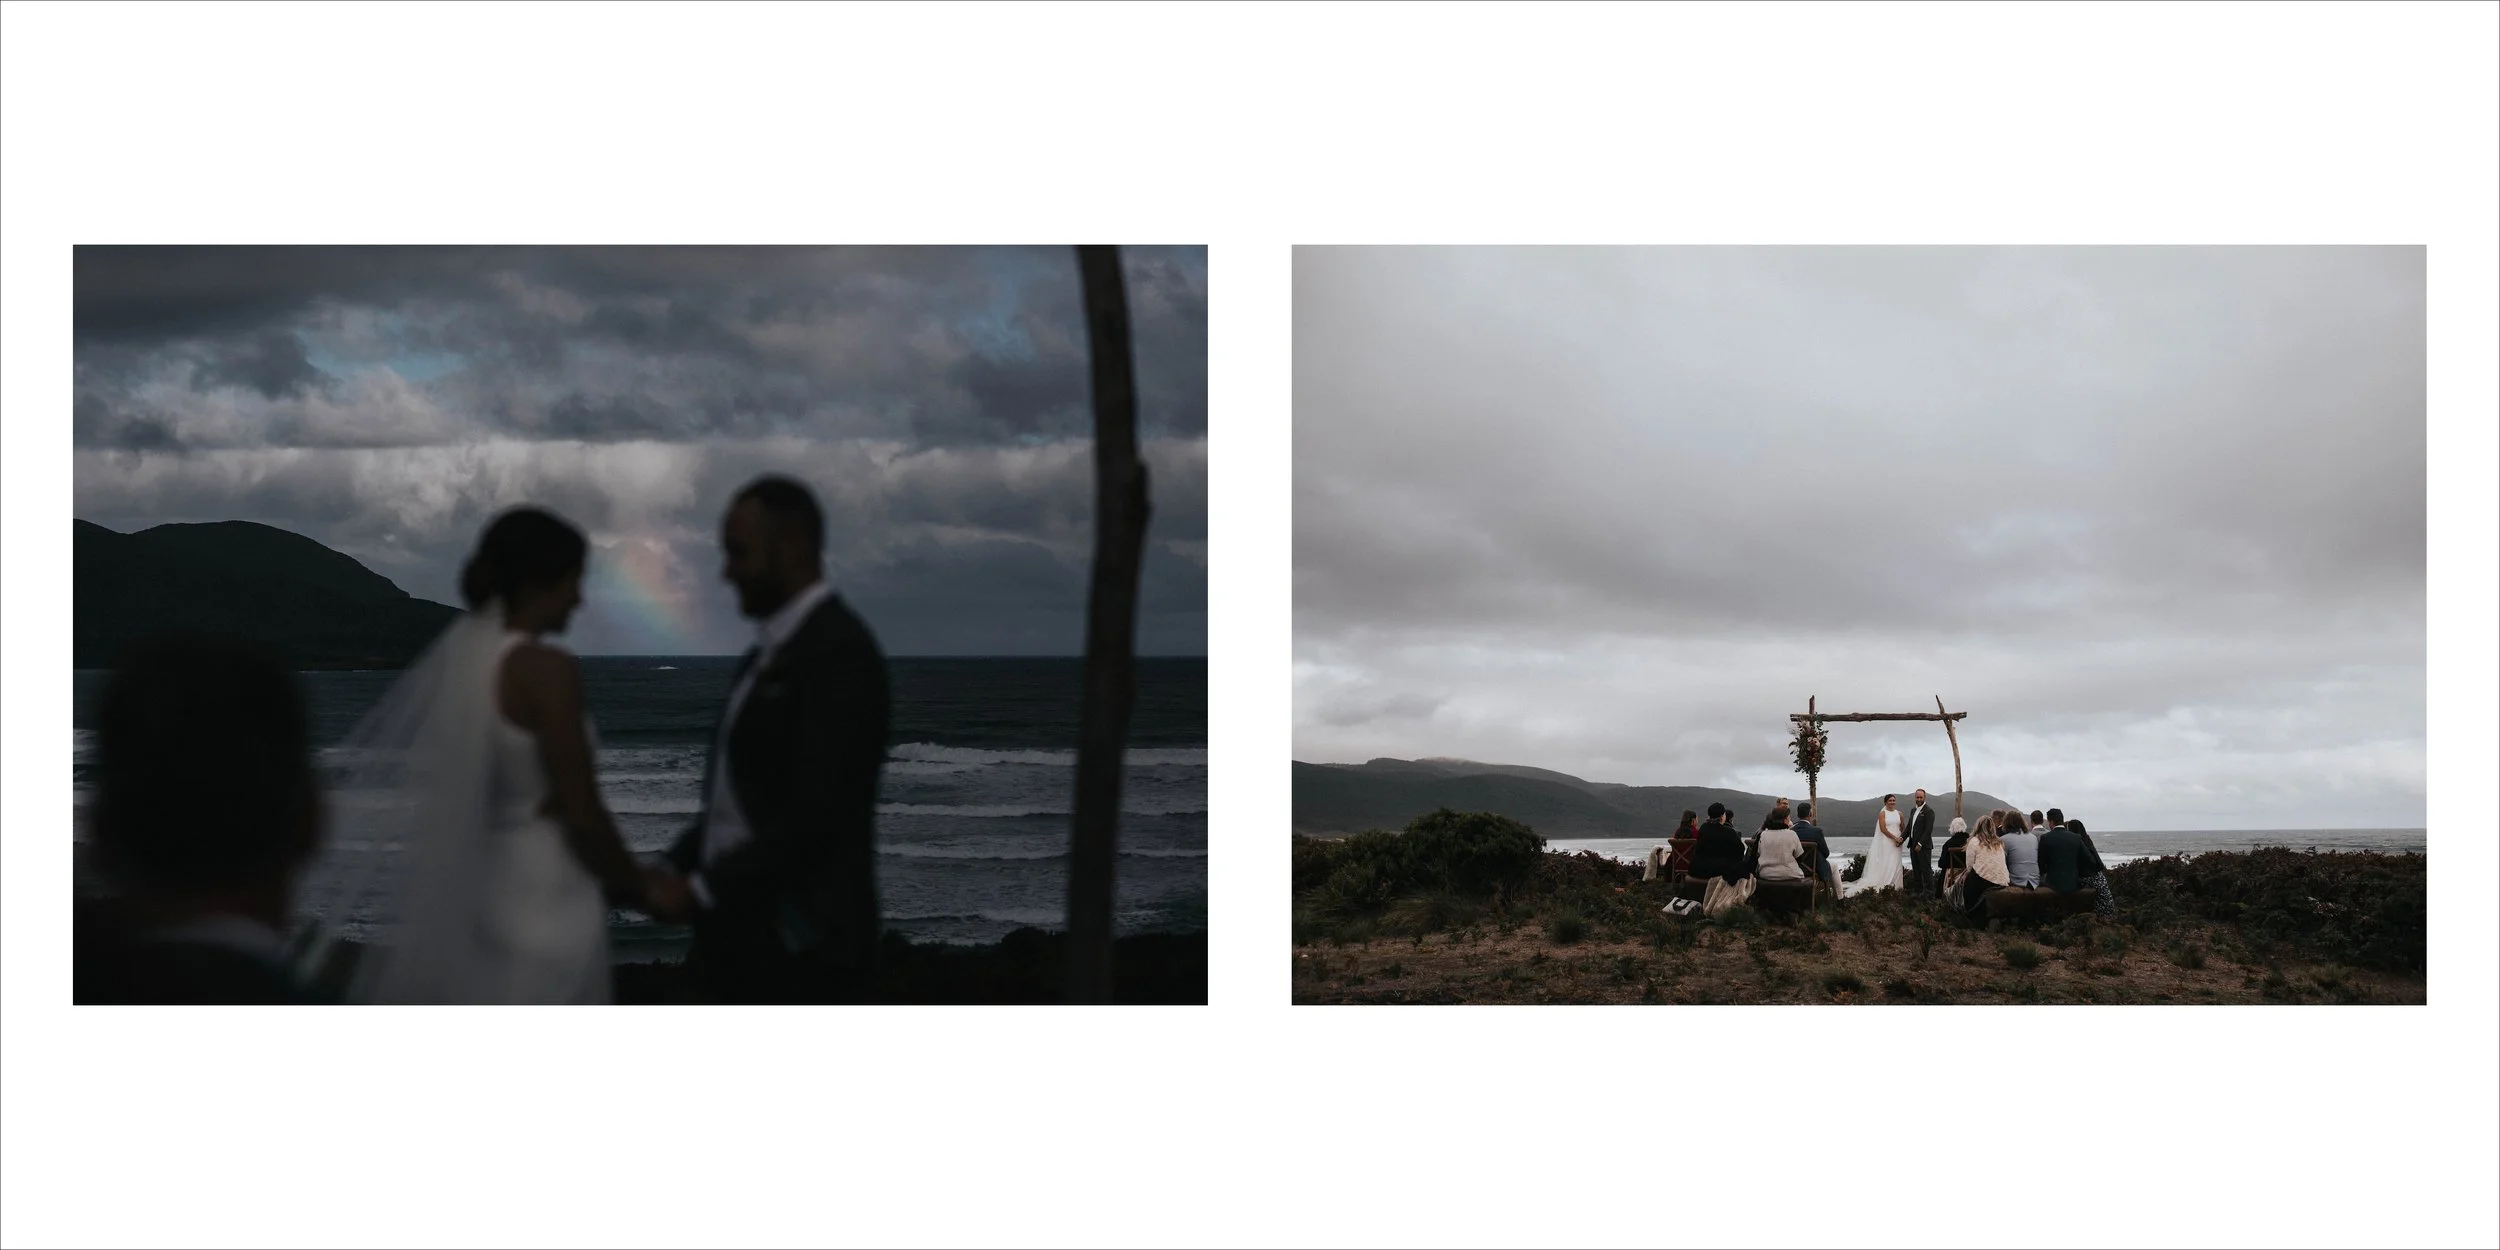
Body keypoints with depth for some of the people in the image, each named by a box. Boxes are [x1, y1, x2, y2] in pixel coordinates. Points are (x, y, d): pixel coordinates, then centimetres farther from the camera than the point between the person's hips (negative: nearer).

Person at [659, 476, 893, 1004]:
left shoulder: (839, 654, -15)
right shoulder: (770, 654, 16)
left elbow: (817, 818, -22)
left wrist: (703, 891, -17)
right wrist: (672, 871, 5)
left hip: (801, 956, -10)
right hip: (749, 947, 10)